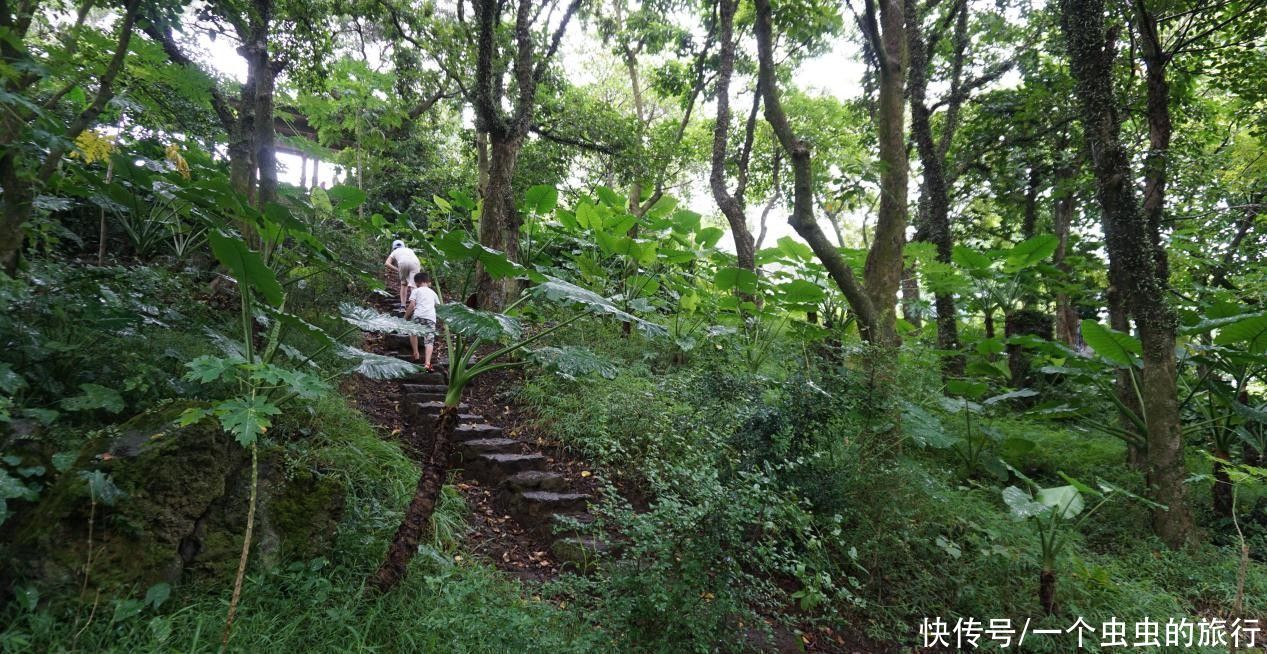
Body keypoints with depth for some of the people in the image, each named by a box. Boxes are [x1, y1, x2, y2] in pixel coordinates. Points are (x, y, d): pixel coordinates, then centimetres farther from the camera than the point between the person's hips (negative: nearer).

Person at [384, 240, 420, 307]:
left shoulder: (394, 252, 34)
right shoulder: (409, 250, 42)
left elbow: (387, 264, 16)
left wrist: (398, 270, 13)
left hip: (403, 263, -1)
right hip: (414, 263, 1)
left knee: (403, 283, 21)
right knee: (413, 285, -3)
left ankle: (403, 304, 15)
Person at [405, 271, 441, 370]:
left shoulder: (416, 291, 14)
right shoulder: (433, 292, 27)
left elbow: (412, 305, 1)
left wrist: (406, 316, 10)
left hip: (418, 315, -2)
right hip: (431, 317, 2)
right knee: (429, 340, -3)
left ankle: (416, 354, 20)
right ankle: (427, 363, -20)